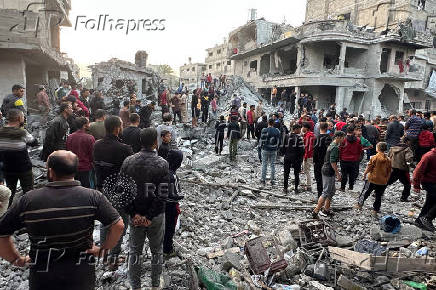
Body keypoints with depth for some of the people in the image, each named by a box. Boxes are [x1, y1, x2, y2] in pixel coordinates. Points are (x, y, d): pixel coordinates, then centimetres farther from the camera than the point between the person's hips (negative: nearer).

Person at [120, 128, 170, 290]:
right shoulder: (162, 164, -16)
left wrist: (134, 214, -6)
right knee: (157, 251, 18)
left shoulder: (128, 162, -8)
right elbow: (163, 194, -19)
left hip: (135, 214, 2)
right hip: (156, 215, -2)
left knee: (135, 251, 18)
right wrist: (150, 216, -12)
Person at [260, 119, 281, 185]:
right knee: (273, 165, 8)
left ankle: (263, 179, 10)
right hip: (274, 150, 2)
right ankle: (272, 180, 11)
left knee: (264, 164, 7)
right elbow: (278, 140, 5)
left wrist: (261, 146, 11)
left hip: (265, 150, -2)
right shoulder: (277, 131, -1)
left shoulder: (264, 130, -10)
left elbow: (262, 140, -6)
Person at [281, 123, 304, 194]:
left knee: (286, 173, 11)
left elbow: (283, 147, 3)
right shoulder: (299, 138, -11)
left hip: (287, 157, 3)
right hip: (296, 158, -3)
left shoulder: (286, 136, 1)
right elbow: (301, 149, -12)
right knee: (296, 174, 10)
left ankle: (285, 188, 14)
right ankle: (296, 188, 13)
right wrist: (301, 158, 0)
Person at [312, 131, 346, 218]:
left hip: (326, 170, 10)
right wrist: (338, 174, -18)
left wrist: (336, 171, 25)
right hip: (329, 172, -10)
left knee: (332, 191, 18)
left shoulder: (332, 145, 13)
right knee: (326, 193, -5)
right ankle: (315, 211, -2)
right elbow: (333, 162, -23)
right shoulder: (335, 147, -18)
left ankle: (326, 209, 26)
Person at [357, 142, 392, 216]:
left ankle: (360, 204, 19)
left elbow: (369, 167, -11)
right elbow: (389, 172, 6)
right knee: (378, 196, 12)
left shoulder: (374, 157, -13)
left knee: (366, 192, 13)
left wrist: (364, 174, 4)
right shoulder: (388, 160, 0)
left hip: (373, 179, -3)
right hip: (383, 182, 3)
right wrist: (386, 180, 17)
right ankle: (375, 210, 17)